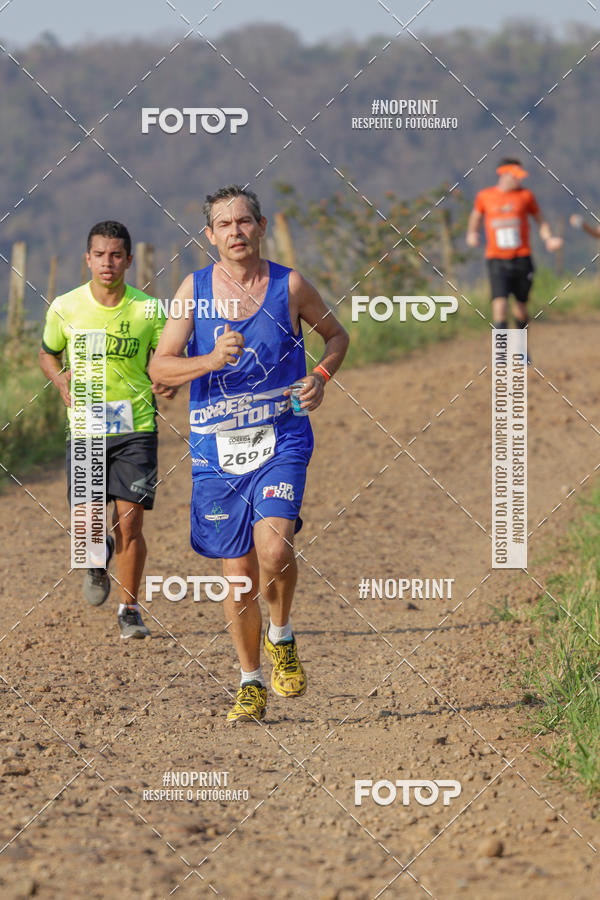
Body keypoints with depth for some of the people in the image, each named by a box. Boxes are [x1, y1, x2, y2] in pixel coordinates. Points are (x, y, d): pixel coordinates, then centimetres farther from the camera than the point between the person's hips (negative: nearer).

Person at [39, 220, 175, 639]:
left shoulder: (149, 310, -4)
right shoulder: (65, 309, -3)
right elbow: (48, 354, 14)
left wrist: (165, 383, -15)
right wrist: (61, 378, -6)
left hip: (136, 429, -1)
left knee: (129, 522, -6)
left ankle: (130, 609, 11)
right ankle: (99, 559, 33)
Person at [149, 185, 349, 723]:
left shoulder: (290, 286, -1)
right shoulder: (195, 290, 1)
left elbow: (336, 335, 16)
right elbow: (160, 367, -3)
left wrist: (321, 376, -4)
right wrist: (211, 361, -21)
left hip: (281, 438, -2)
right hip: (217, 446, 2)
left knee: (274, 546, -23)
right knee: (238, 573, 5)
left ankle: (282, 638, 5)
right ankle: (251, 683, 22)